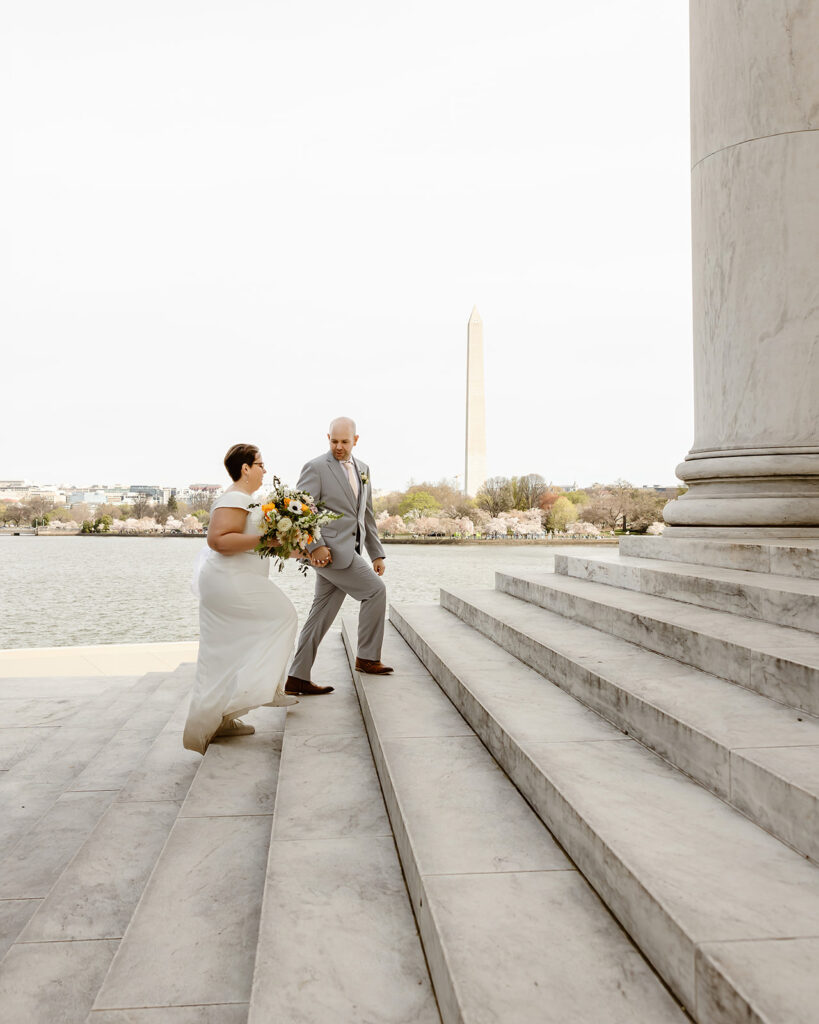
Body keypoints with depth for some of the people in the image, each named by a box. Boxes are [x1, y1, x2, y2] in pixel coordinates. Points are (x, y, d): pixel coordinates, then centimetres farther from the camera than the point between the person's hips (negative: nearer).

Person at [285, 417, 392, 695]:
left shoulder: (362, 469, 16)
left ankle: (298, 678, 13)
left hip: (348, 551, 7)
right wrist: (314, 545, -20)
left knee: (322, 615, 7)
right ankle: (367, 657, 5)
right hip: (328, 550, -7)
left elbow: (366, 515, 20)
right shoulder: (316, 468, -7)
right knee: (375, 590, -9)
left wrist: (377, 553, 17)